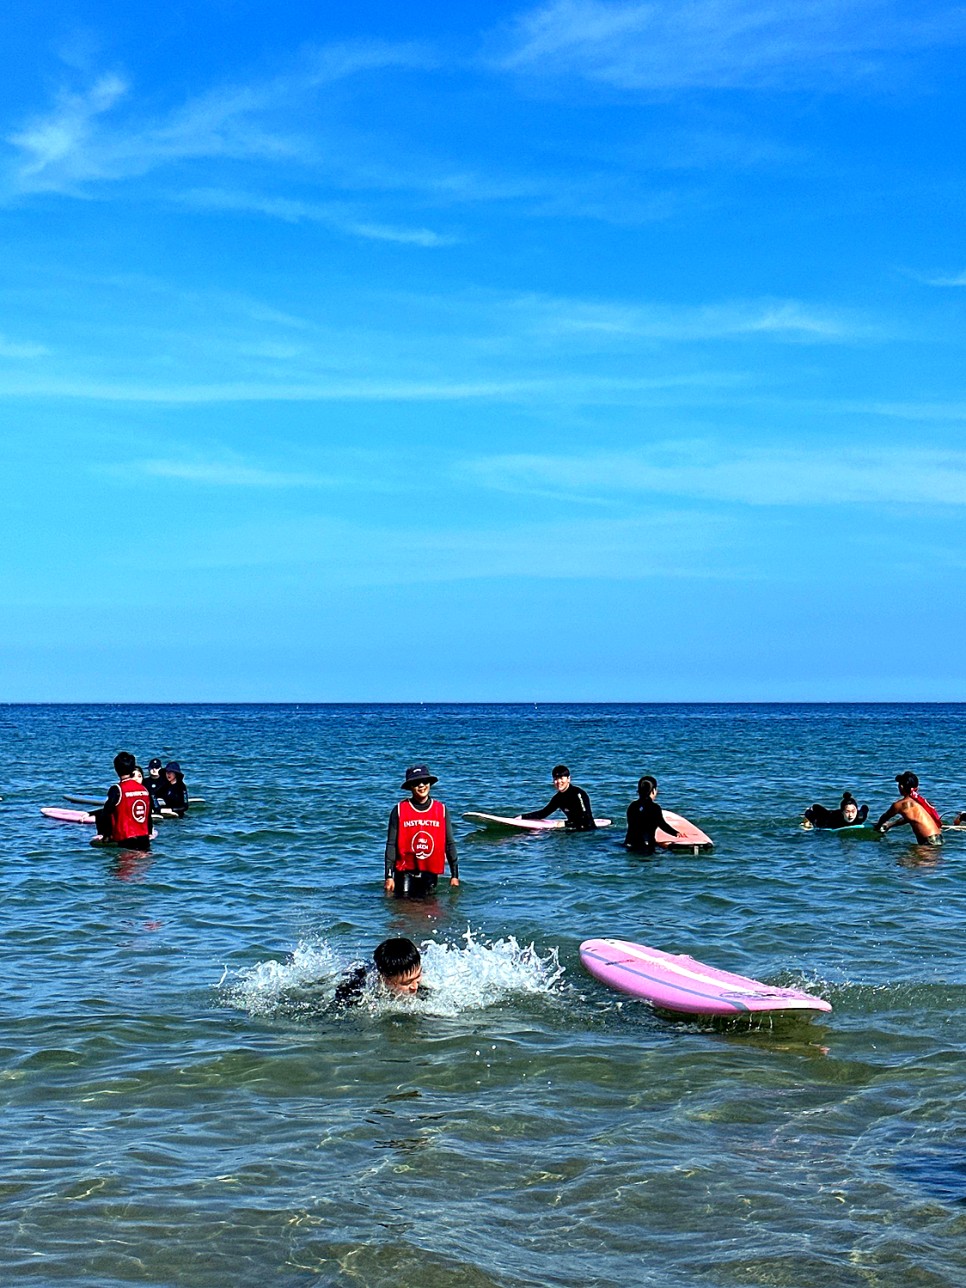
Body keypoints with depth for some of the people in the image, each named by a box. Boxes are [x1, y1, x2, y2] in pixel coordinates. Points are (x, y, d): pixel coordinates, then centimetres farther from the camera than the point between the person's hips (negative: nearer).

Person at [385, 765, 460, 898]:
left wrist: (455, 875, 4)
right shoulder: (399, 810, -2)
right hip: (405, 872, -2)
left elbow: (450, 844, 6)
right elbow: (391, 845, -2)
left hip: (431, 872, 2)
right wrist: (389, 876, -7)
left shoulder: (441, 810, 4)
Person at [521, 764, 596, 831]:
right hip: (574, 830, 6)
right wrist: (522, 817, 5)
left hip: (588, 830, -6)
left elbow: (585, 817, -18)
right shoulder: (558, 798, 6)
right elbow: (543, 813, 15)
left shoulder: (578, 793, -17)